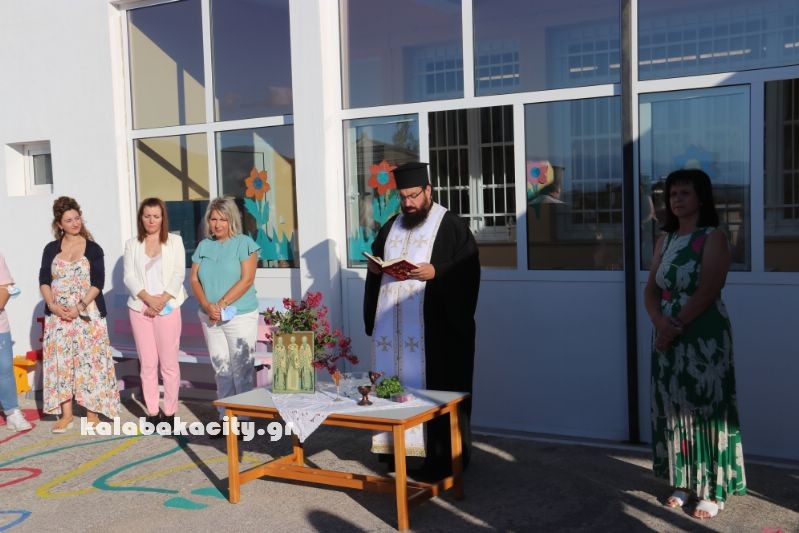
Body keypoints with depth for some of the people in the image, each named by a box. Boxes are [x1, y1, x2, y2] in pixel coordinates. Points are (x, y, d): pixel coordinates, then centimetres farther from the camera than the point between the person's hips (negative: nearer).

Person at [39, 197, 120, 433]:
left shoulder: (93, 249, 0)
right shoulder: (51, 249, 8)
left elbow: (98, 283, -7)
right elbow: (44, 280, 3)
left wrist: (80, 306, -18)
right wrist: (52, 305, -13)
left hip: (87, 314, -2)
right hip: (58, 315, 3)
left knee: (89, 361, -2)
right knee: (60, 362, 3)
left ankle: (92, 412, 9)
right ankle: (66, 414, 12)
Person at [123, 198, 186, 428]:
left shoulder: (174, 241, 6)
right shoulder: (132, 244, 10)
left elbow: (178, 275, -1)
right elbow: (129, 277, 2)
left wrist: (162, 301, -12)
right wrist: (148, 299, -13)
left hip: (168, 308, -2)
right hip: (140, 309, 2)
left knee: (169, 363, -1)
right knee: (147, 363, 4)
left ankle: (170, 412, 7)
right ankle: (152, 412, 11)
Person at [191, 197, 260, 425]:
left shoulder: (244, 243, -3)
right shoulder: (203, 246, 11)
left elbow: (247, 280, -11)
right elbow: (195, 280, 8)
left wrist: (221, 304, -15)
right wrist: (207, 306, -9)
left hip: (240, 316, -5)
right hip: (210, 319, 5)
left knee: (241, 369, -3)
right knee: (221, 369, 9)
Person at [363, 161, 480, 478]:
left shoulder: (451, 226, -2)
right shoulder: (391, 226, 19)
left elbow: (468, 270, -9)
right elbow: (375, 263, 24)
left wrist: (435, 272, -21)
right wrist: (374, 268, 2)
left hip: (436, 325, -6)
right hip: (393, 325, 6)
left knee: (437, 387, -4)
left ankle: (442, 455, 4)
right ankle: (398, 443, 16)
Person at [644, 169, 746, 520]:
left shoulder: (713, 238, -7)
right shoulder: (665, 240, 11)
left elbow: (706, 293, -16)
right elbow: (651, 289, 6)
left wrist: (675, 327, -16)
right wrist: (660, 322, -12)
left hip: (705, 338, -6)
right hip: (669, 337, 6)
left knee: (705, 408, -1)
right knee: (674, 408, 10)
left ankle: (713, 490, 11)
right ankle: (685, 483, 24)